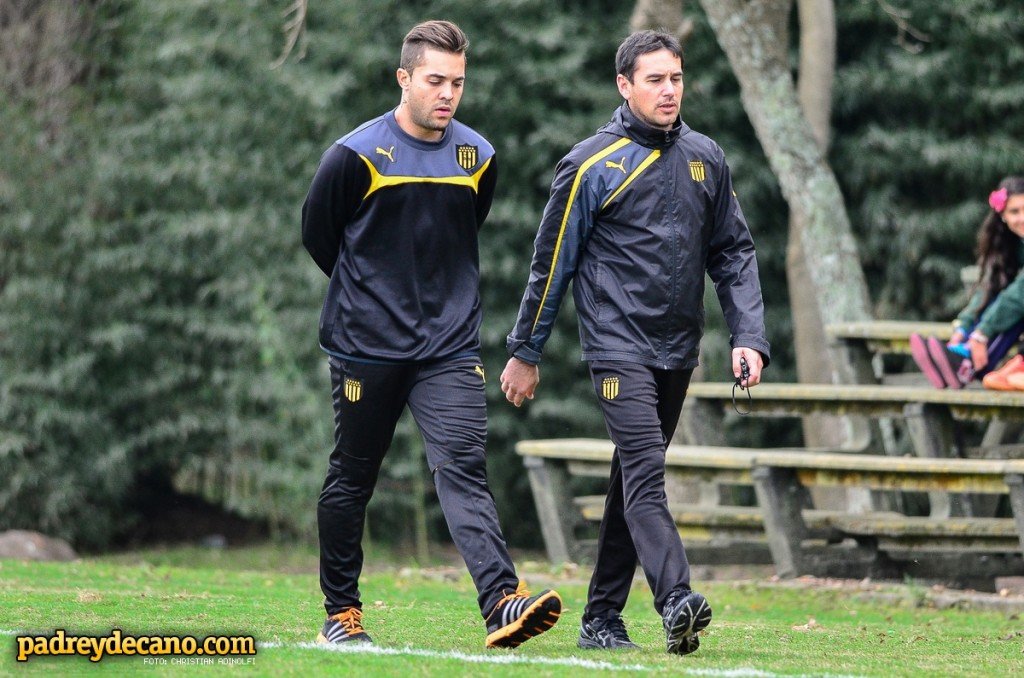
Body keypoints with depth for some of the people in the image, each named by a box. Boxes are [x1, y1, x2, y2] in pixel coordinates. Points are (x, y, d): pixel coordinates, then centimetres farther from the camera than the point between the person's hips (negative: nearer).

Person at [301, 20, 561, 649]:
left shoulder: (478, 157, 4)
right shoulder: (357, 155, -8)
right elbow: (318, 234, 7)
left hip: (451, 346, 2)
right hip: (367, 342, -2)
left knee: (463, 467, -14)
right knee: (352, 478, 9)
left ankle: (503, 601, -28)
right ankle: (341, 611, 23)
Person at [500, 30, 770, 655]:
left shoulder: (706, 159, 10)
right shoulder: (592, 165, -5)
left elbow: (734, 252, 14)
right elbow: (552, 262, 1)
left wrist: (749, 337, 2)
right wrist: (526, 353, 4)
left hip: (678, 349, 6)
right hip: (619, 345, -6)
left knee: (635, 480, 10)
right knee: (645, 474, -18)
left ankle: (602, 616, 15)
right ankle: (677, 602, -32)